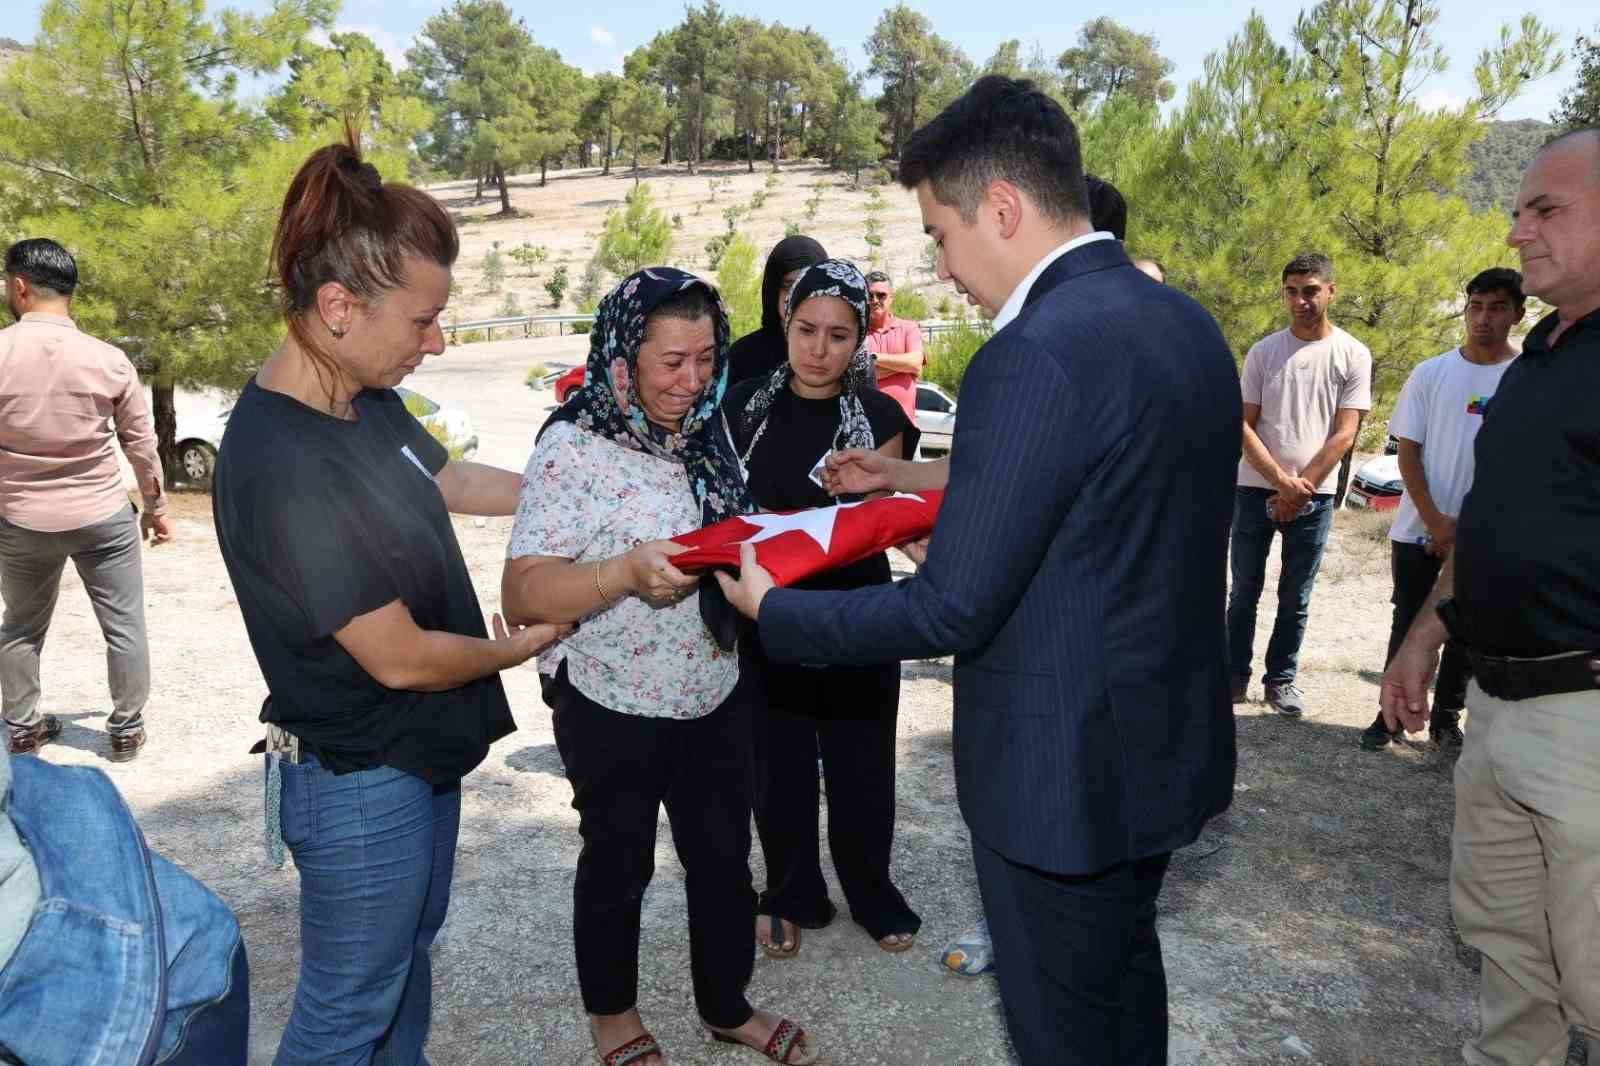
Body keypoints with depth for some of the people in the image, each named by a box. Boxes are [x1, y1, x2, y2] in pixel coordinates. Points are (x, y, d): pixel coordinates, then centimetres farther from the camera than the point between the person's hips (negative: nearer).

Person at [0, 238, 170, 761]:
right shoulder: (109, 360, -9)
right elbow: (142, 445, -1)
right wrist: (155, 506, 11)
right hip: (104, 517, -1)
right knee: (124, 626, 11)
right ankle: (127, 728, 18)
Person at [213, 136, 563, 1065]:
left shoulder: (366, 398, -5)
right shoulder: (282, 467, -32)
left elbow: (449, 480, 15)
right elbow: (401, 658, -26)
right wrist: (514, 649, -8)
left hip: (419, 751, 9)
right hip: (358, 781, -8)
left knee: (411, 949, 27)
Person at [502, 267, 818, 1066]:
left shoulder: (704, 433, 2)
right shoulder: (573, 449, -18)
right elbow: (522, 594, -23)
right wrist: (627, 572, -37)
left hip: (718, 697, 5)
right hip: (612, 708, -5)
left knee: (724, 859, 18)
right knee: (618, 866, 16)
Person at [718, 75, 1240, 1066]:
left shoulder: (1033, 357, -25)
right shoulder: (1189, 322, 3)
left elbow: (951, 611, -23)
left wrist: (772, 609, -9)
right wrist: (960, 513, 17)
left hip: (1063, 773, -8)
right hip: (1172, 741, 8)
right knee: (1126, 979, 29)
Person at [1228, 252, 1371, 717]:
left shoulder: (1353, 355, -1)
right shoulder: (1263, 352, 1)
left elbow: (1344, 434, -5)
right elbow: (1244, 426, -2)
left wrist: (1300, 488, -11)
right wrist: (1281, 480, -13)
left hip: (1314, 496, -1)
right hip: (1255, 489, 1)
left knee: (1295, 598, 8)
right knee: (1245, 591, 8)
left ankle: (1281, 679, 19)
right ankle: (1236, 674, 19)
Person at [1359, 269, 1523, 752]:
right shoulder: (1431, 373, 0)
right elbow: (1408, 453, 0)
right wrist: (1436, 522, -8)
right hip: (1419, 528, 0)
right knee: (1407, 623, 6)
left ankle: (1447, 717, 22)